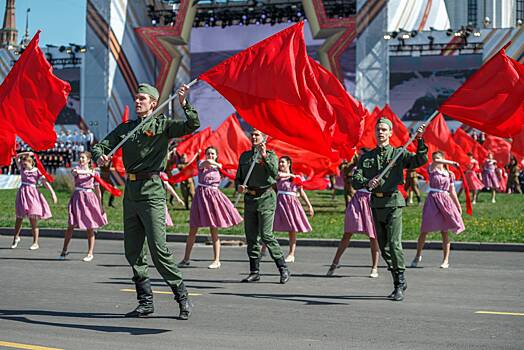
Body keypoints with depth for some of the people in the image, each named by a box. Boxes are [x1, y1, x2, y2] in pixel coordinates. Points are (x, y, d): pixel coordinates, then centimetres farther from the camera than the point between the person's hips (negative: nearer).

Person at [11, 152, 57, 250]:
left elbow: (46, 183, -10)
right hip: (22, 193, 4)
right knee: (19, 217, 10)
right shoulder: (22, 168, 8)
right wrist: (26, 153, 1)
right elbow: (17, 157, 13)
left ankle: (35, 243, 3)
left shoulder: (37, 172, -5)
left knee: (33, 219, -2)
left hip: (32, 194, -4)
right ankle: (16, 237, 29)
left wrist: (53, 193, -18)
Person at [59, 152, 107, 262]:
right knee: (71, 225, 0)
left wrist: (100, 205, 6)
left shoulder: (94, 173, 6)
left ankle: (90, 253, 9)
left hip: (89, 198, 0)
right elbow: (76, 172, -21)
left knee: (90, 228, 2)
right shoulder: (76, 169, 6)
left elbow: (97, 190, 8)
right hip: (77, 198, 0)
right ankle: (64, 251, 10)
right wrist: (88, 171, -9)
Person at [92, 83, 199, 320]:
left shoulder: (162, 124, 0)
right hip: (130, 191, 7)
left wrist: (184, 103, -26)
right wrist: (100, 156, -11)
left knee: (159, 250, -10)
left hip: (152, 191, -7)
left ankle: (183, 298, 0)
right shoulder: (125, 128, 16)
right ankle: (145, 302, 17)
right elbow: (101, 145, 12)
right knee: (133, 251, 8)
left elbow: (193, 125, -12)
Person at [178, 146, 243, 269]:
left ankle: (217, 260, 7)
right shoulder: (201, 164, 0)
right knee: (193, 230, 2)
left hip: (214, 196, 1)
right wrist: (218, 165, -7)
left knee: (214, 230, 2)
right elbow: (207, 162, -20)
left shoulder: (218, 168, 10)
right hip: (201, 196, -1)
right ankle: (186, 258, 10)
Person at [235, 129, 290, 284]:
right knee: (251, 236, 6)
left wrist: (265, 157, -25)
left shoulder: (270, 155, 0)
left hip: (265, 197, -6)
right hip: (249, 198, 6)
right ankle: (254, 272, 13)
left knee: (266, 235, -11)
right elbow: (238, 177, 22)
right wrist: (238, 186, 1)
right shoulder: (244, 156, 16)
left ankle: (283, 268, -2)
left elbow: (275, 173, -17)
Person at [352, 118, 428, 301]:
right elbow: (356, 181, 5)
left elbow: (421, 160, -10)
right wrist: (367, 183, -16)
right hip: (376, 203, 5)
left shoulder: (399, 153, 5)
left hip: (393, 202, -4)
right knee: (383, 247, 7)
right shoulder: (366, 157, 14)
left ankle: (400, 284, -6)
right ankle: (399, 282, 19)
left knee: (394, 243, -15)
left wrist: (420, 140, -22)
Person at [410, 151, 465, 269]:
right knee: (424, 231, -2)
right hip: (432, 200, -1)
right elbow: (435, 162, -19)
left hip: (444, 201, 1)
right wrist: (451, 163, -20)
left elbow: (452, 191, 14)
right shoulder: (432, 169, 4)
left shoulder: (449, 174, 10)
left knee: (444, 232, 2)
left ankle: (446, 260, 6)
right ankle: (418, 256, 15)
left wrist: (458, 206, 13)